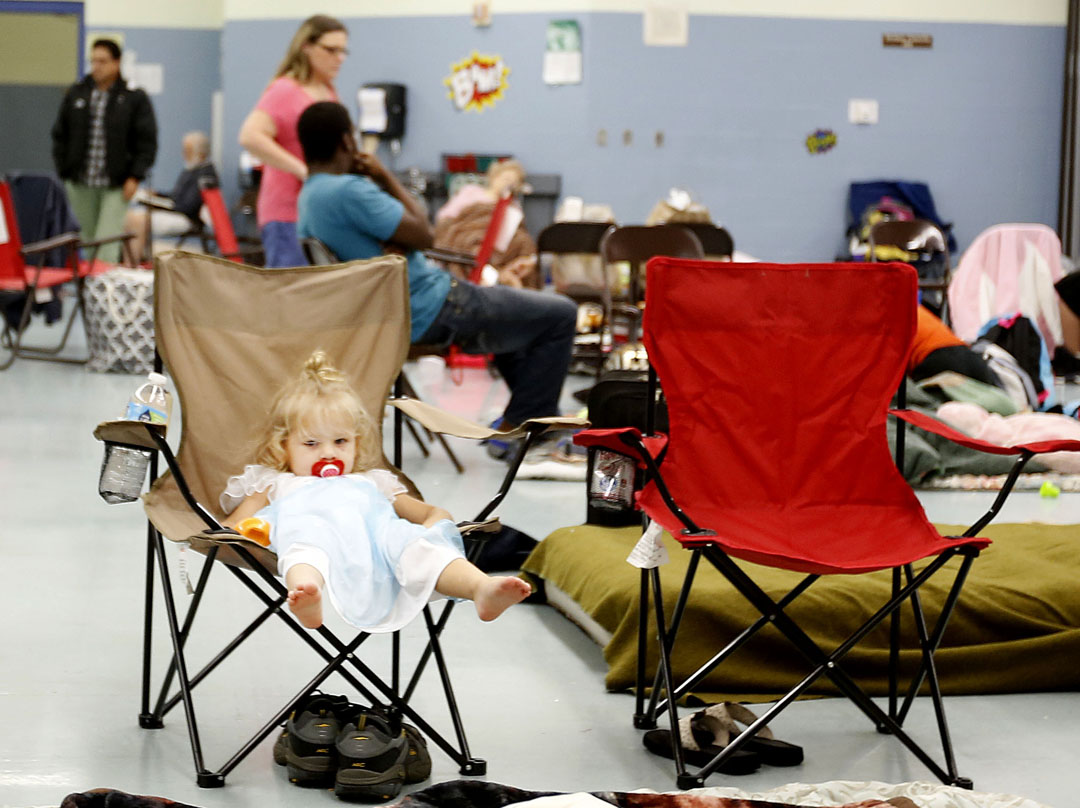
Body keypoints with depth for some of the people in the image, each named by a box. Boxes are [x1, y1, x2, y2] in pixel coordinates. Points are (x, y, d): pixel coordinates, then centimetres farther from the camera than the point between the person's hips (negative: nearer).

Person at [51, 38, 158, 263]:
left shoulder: (135, 98, -1)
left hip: (116, 185, -4)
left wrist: (135, 177, -9)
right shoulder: (75, 95, 8)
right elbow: (60, 136, 14)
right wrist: (63, 171, 6)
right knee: (90, 240, 11)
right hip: (81, 185, 4)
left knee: (107, 245, -11)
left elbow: (147, 141, -2)